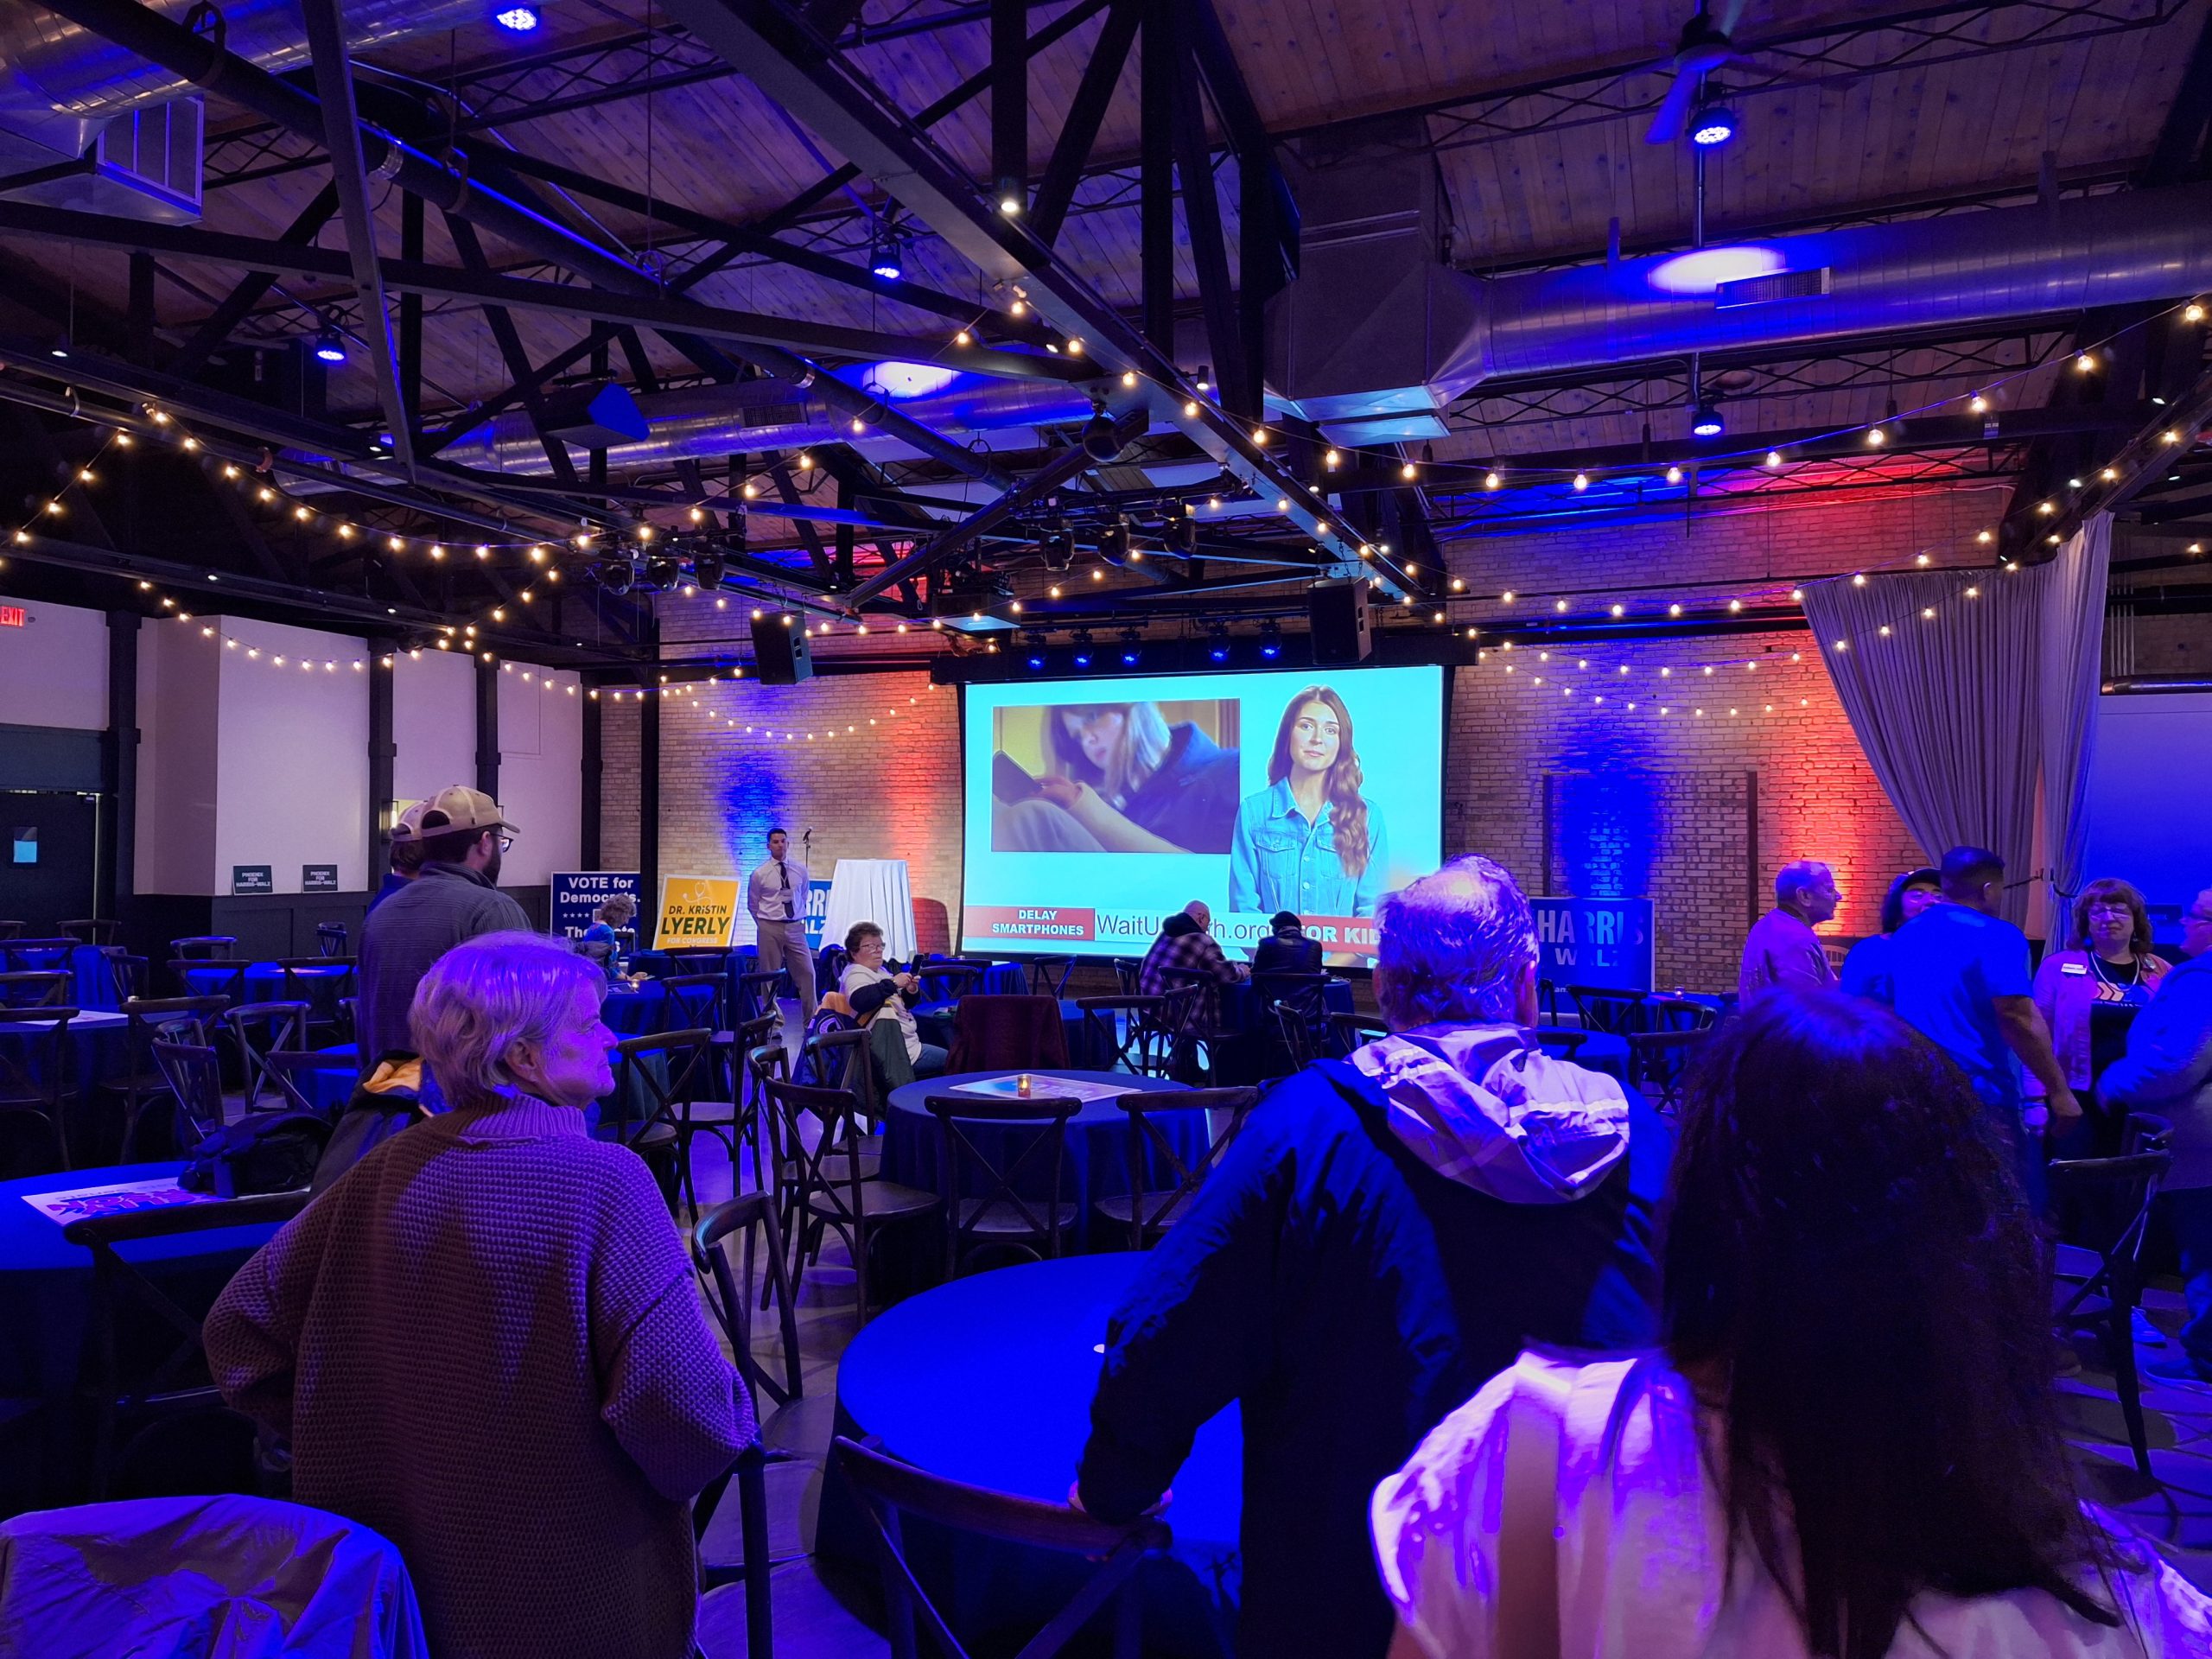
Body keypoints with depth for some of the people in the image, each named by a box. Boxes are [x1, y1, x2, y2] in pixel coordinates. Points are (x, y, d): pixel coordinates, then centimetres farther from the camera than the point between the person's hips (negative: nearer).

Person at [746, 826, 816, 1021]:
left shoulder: (800, 870, 3)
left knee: (807, 973, -3)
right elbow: (752, 904, 9)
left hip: (795, 927, 2)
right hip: (770, 928, -2)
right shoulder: (759, 873, -4)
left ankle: (811, 1021, 7)